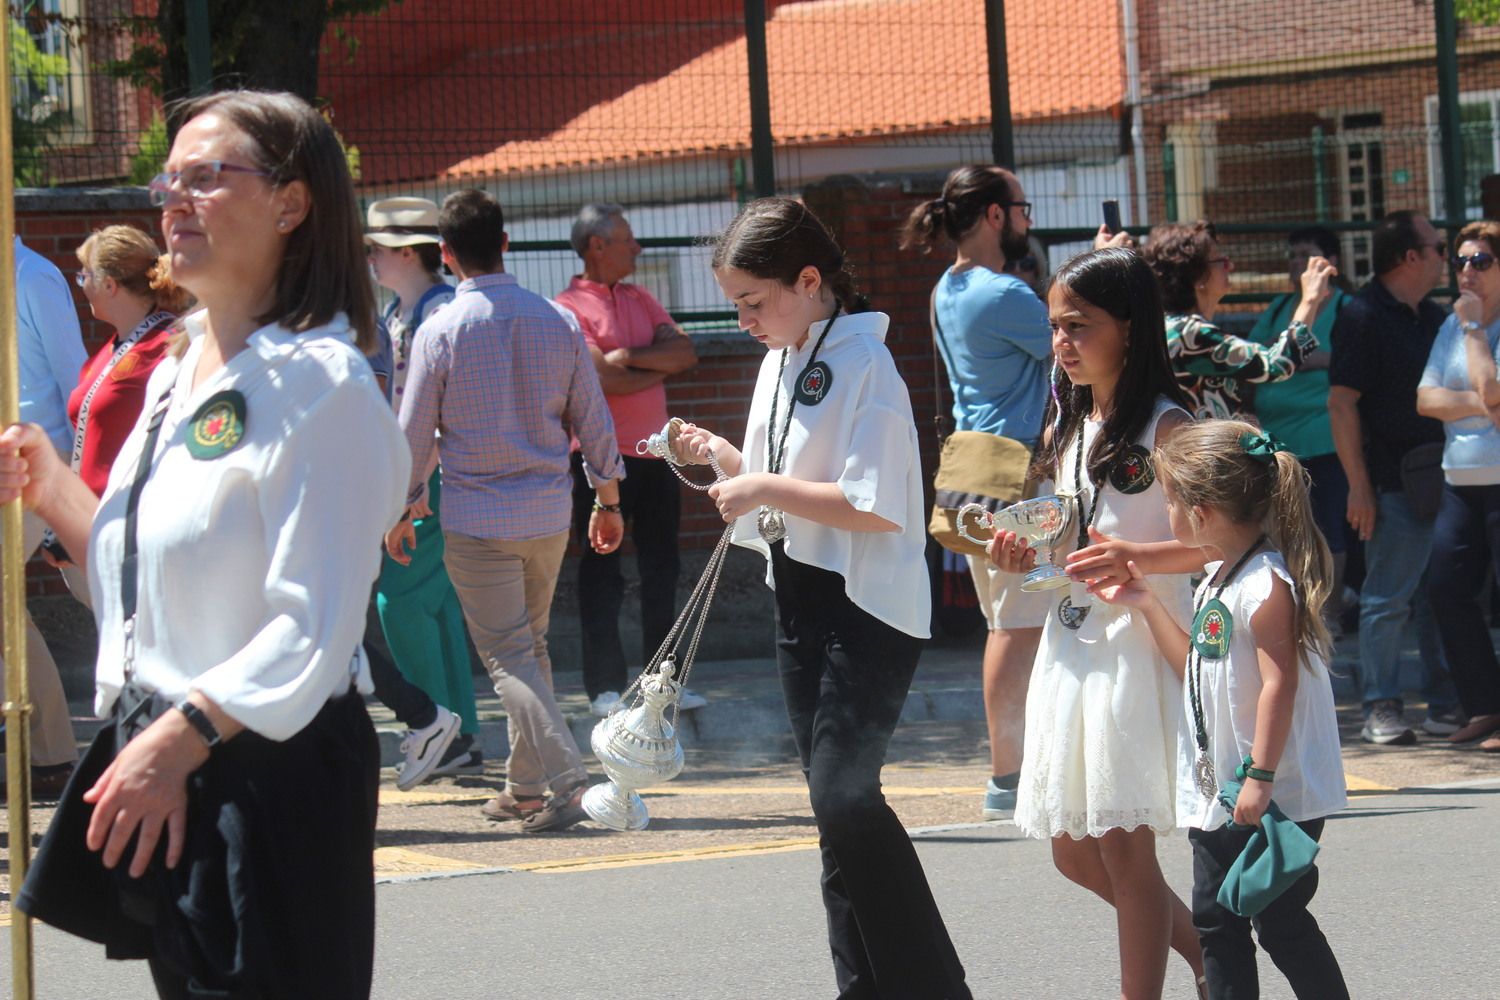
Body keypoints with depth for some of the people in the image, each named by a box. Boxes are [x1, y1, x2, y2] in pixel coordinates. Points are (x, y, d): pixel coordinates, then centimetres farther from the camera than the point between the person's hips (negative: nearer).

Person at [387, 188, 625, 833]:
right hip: (548, 515, 4)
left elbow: (414, 435, -4)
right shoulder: (556, 322, 0)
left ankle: (567, 779, -19)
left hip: (477, 521, -4)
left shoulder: (439, 332, -11)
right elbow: (593, 421, 6)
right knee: (530, 646, 18)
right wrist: (608, 499, 18)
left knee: (507, 655, -3)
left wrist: (401, 512, 10)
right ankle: (525, 787, 22)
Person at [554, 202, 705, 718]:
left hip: (654, 454, 7)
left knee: (661, 569, 10)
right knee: (602, 574, -1)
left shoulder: (640, 300, 14)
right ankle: (605, 687, 3)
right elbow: (604, 378, -20)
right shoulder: (569, 308, -9)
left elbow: (686, 352, 2)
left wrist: (631, 357, -14)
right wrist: (659, 368, -4)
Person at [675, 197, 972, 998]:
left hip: (867, 606, -9)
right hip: (802, 597, 9)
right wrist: (721, 455, 3)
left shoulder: (863, 363, -15)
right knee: (837, 803, 11)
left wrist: (764, 488, -19)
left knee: (842, 794, -18)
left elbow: (874, 507, -21)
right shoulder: (781, 362, 12)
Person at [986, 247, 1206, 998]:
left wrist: (1138, 557, -33)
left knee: (1122, 844, -6)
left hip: (1136, 649, -8)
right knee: (1075, 853, 11)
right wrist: (1023, 557, 2)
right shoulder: (1065, 428, 14)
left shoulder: (1164, 427, -10)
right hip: (1071, 648, 8)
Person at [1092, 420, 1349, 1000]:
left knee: (1280, 921, -4)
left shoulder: (1267, 582, -18)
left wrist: (1261, 776, -25)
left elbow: (1279, 684, -23)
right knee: (1216, 921, 10)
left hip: (1277, 797, -10)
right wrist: (1146, 605, 18)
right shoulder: (1218, 577, 12)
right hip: (1217, 792, 10)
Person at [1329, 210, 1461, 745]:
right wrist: (1359, 485, -16)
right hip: (1393, 485, -7)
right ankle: (1381, 710, 3)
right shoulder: (1363, 316, -9)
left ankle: (1445, 704, 16)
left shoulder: (1431, 317, 14)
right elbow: (1341, 403, -12)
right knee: (1387, 599, -3)